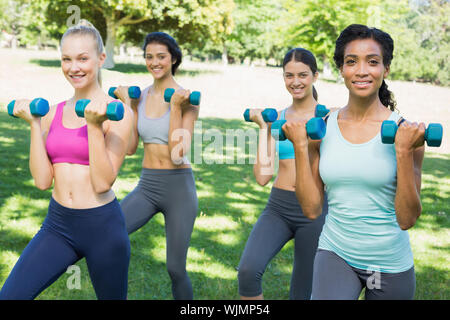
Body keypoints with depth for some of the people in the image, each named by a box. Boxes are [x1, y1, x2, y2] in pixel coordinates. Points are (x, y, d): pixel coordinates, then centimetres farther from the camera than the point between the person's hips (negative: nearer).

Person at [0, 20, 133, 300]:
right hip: (57, 224, 4)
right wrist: (34, 124, -5)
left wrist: (95, 126, -22)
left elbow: (103, 183, -15)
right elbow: (42, 180, -2)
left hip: (102, 225, -3)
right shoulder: (52, 113, 6)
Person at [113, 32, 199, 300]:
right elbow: (131, 148, 3)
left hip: (178, 186, -4)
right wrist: (126, 106, -1)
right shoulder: (139, 97, 6)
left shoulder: (187, 100, -8)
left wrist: (175, 107, -20)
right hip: (146, 185, 4)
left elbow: (178, 155, -16)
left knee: (176, 268, 4)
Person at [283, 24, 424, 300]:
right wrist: (300, 146, -10)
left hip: (391, 263, 0)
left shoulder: (405, 131, -9)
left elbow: (407, 218, -12)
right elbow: (312, 209, -4)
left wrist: (404, 152, -21)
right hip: (335, 253, 1)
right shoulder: (321, 129, -3)